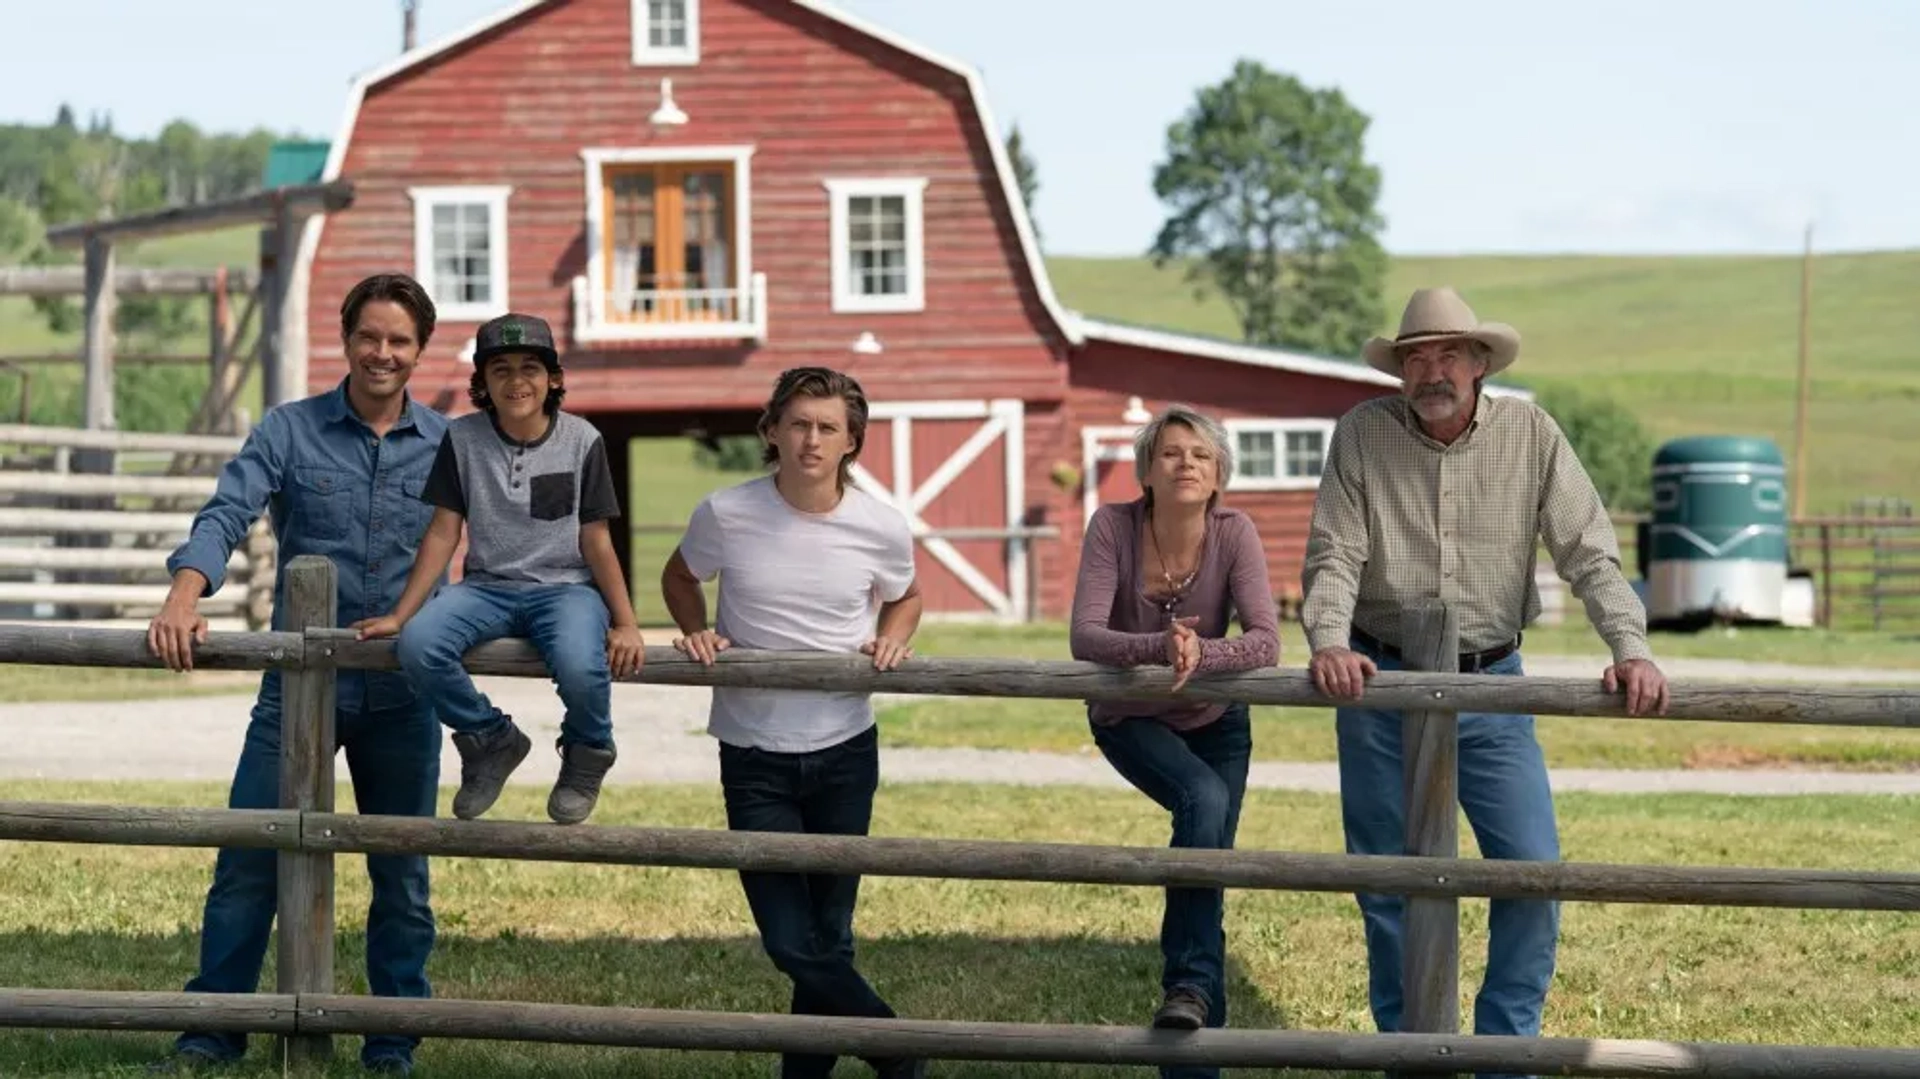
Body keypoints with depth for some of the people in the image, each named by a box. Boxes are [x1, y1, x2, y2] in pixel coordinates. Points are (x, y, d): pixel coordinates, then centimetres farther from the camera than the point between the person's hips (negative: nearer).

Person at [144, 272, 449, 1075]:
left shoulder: (449, 445, 4)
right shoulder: (290, 430, 0)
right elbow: (226, 514, -11)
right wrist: (183, 600, -29)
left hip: (404, 692, 1)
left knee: (402, 877, 8)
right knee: (247, 861, -1)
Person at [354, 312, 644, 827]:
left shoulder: (582, 441, -1)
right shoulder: (463, 438, 2)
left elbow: (596, 542, 1)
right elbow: (444, 533, 4)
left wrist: (626, 624, -6)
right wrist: (399, 614, -2)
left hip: (566, 587, -2)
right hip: (488, 586, 2)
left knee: (580, 665, -36)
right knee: (418, 645, -29)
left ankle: (587, 751, 2)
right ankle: (491, 741, 0)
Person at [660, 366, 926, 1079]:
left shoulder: (882, 528, -6)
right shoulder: (725, 515, -10)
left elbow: (905, 599, 15)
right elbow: (680, 578, 12)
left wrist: (890, 641, -5)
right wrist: (696, 634, -6)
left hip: (845, 752, 1)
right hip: (754, 757, -1)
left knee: (828, 937, 9)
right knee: (791, 944, -4)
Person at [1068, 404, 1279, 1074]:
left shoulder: (1234, 533, -21)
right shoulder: (1114, 526, -23)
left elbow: (1265, 641, -30)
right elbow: (1084, 637, -31)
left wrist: (1200, 654, -49)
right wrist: (1160, 647, -49)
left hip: (1214, 721, 2)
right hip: (1128, 719, -2)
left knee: (1208, 871, -1)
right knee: (1204, 799, -32)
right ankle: (1191, 984, -27)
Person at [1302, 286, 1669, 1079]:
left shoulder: (1530, 434, -4)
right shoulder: (1362, 434, -4)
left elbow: (1589, 553, -8)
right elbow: (1334, 555, -9)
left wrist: (1630, 647, -23)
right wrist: (1329, 642, -27)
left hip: (1490, 686, 0)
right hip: (1379, 684, 0)